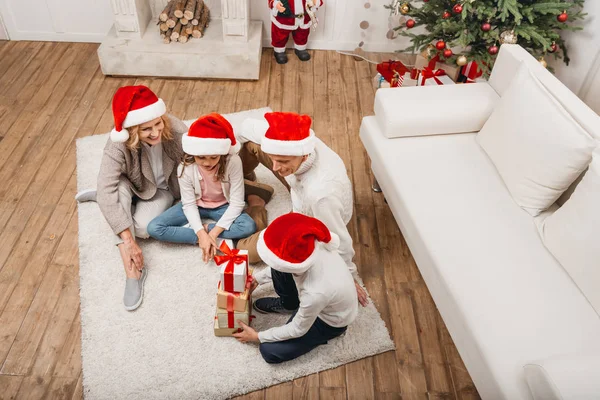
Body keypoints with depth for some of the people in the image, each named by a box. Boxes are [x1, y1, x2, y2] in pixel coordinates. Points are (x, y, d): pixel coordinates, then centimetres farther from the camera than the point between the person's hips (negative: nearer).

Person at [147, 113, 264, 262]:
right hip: (196, 205, 1)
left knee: (249, 227, -32)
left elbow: (237, 202, -24)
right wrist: (202, 234, -32)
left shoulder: (233, 162, -29)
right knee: (154, 228, -19)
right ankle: (202, 234, -19)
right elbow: (189, 204, -18)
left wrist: (214, 232, -29)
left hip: (223, 206, -1)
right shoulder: (185, 168, -24)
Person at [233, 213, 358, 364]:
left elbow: (298, 330, -23)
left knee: (269, 351, -6)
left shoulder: (316, 293, -44)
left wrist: (257, 337, -9)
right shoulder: (315, 244, -28)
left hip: (329, 322, -6)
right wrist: (258, 278, 6)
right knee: (278, 267, -7)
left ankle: (319, 335, 15)